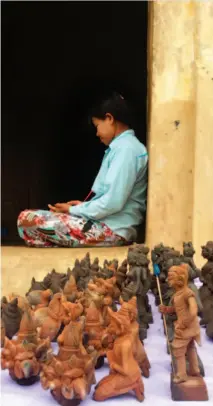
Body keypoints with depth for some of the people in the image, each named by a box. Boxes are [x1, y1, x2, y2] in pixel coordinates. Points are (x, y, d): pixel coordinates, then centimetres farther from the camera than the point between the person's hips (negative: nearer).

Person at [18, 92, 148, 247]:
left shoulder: (126, 148, -13)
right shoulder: (121, 147, 18)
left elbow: (112, 202, -21)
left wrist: (73, 210, -8)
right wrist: (84, 206, 10)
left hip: (112, 230, -10)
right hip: (107, 225, 10)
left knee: (27, 219, -15)